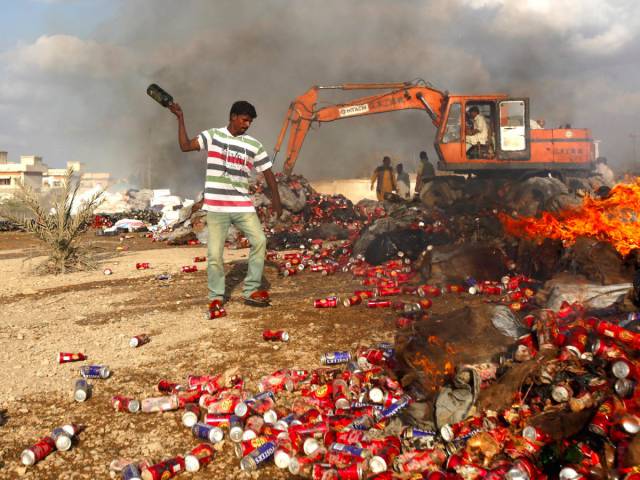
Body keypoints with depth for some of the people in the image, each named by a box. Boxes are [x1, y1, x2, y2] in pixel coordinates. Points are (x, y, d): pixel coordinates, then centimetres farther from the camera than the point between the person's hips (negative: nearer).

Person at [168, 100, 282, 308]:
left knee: (259, 241, -8)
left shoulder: (254, 145, 6)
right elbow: (185, 146, -3)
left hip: (242, 205, 2)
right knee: (215, 253, -1)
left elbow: (267, 172, 10)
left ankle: (251, 291, 5)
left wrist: (276, 199, 6)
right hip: (216, 207, -2)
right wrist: (181, 118, -6)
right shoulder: (213, 135, 3)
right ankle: (217, 297, 15)